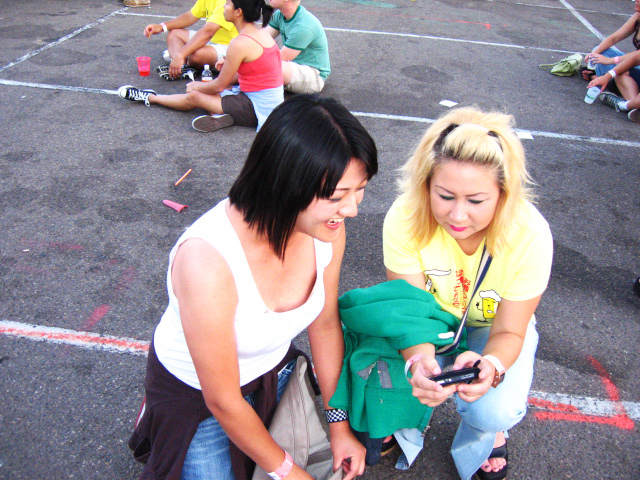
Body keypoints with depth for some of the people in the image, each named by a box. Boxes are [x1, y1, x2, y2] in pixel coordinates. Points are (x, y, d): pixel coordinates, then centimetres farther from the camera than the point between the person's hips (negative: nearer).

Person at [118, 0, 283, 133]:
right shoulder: (261, 32, 6)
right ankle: (219, 114, -7)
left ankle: (150, 98, 23)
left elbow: (219, 86, -12)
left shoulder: (240, 43, -21)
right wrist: (230, 65, 7)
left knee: (194, 96, 4)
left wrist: (196, 86, 7)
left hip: (258, 109, -8)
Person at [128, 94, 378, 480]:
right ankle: (155, 420, 28)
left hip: (272, 368, 5)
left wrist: (340, 426, 3)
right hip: (194, 388, -5)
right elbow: (223, 401, -27)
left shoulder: (327, 227, -23)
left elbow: (325, 324, -5)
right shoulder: (207, 261, -41)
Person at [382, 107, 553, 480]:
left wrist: (491, 365, -45)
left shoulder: (529, 235, -31)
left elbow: (509, 331, -21)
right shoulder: (405, 220, -30)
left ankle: (484, 438, 12)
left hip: (492, 327, -1)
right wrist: (419, 361, -47)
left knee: (494, 411, -27)